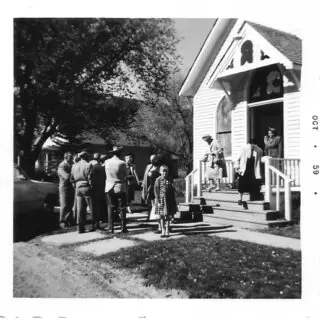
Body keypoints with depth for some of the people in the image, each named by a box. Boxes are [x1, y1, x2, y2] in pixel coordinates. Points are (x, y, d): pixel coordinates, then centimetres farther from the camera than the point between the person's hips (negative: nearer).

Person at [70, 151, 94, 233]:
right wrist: (91, 185, -3)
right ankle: (94, 226, 7)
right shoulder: (88, 165, -5)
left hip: (78, 189, 5)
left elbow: (72, 179, 14)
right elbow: (90, 178, -12)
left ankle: (80, 228, 5)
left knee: (80, 209, 5)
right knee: (92, 208, 3)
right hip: (87, 188, -5)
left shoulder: (74, 167, 14)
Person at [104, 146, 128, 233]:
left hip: (109, 187, 3)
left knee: (110, 208, 9)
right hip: (120, 187, -3)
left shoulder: (107, 162, -2)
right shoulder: (122, 163, -13)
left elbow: (107, 174, 8)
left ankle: (111, 228, 10)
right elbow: (125, 175, -3)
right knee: (122, 208, 6)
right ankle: (123, 228, 8)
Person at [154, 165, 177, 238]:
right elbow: (156, 191, -6)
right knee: (161, 216, 4)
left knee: (168, 216, 5)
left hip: (169, 200, 2)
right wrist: (157, 201, -12)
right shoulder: (158, 180, -4)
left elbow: (172, 191, 9)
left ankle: (167, 231, 15)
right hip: (161, 199, -2)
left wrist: (174, 201, 8)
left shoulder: (170, 180, 5)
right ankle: (163, 231, 14)